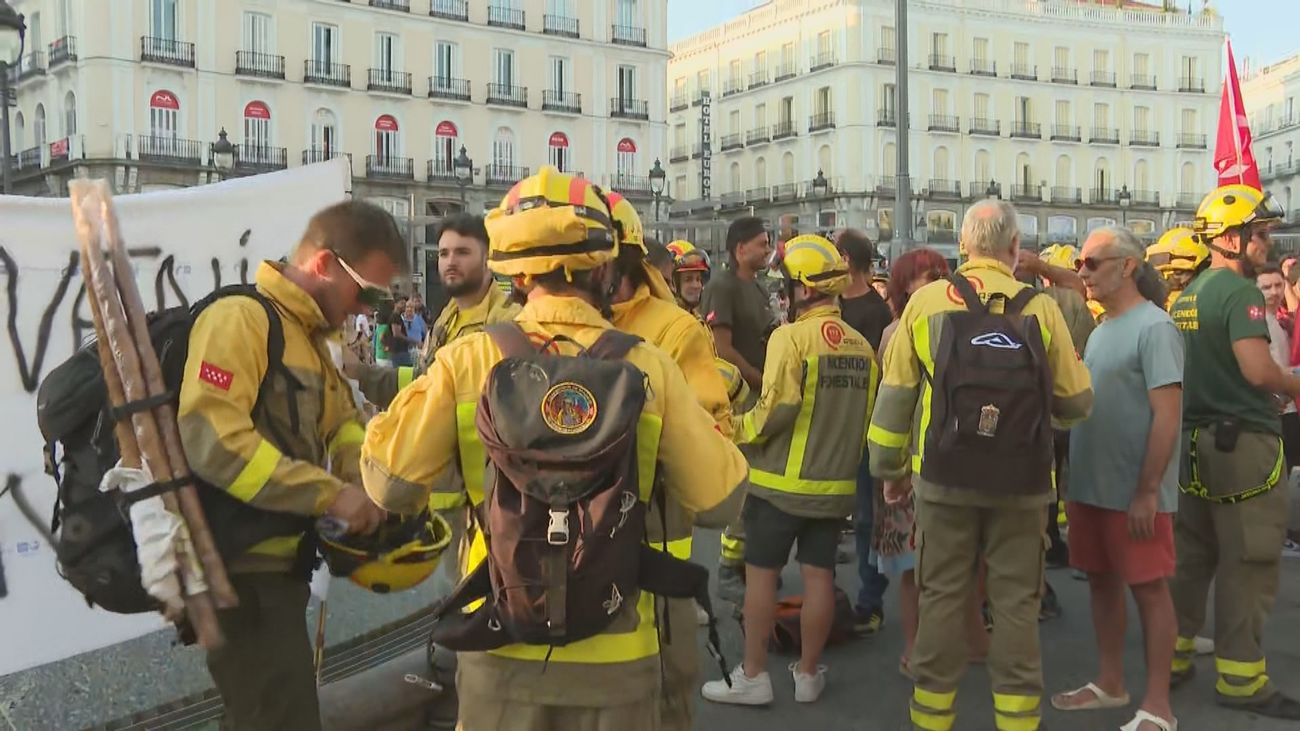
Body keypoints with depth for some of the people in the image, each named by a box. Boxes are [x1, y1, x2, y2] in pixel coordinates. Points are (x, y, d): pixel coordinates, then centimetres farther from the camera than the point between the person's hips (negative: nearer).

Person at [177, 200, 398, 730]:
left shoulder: (309, 338, 19)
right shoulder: (240, 318, -14)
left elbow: (341, 422, 21)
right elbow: (208, 436, -26)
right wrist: (329, 494, -24)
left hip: (278, 563, 10)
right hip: (243, 569, -10)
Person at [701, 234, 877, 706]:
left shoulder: (791, 336, -15)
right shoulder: (862, 345, 5)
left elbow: (778, 406, -22)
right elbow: (868, 412, 8)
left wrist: (741, 432, -5)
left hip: (781, 481, -6)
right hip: (835, 483, 6)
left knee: (761, 573, 5)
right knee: (819, 574, 11)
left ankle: (753, 675, 11)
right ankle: (808, 673, 21)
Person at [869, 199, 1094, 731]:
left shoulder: (926, 302, -3)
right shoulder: (1042, 309, -5)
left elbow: (895, 396, 2)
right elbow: (1076, 401, 1)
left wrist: (889, 467, 13)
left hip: (944, 479, 1)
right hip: (1021, 484, 0)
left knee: (942, 597, 10)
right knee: (1016, 602, 10)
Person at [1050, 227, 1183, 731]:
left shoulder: (1153, 327, -13)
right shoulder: (1101, 327, 12)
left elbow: (1167, 415, -17)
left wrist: (1148, 491, -20)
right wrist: (1076, 481, 14)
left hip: (1135, 491, -8)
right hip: (1091, 486, 8)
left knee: (1149, 589, 1)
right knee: (1102, 581, 15)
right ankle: (1110, 683, 29)